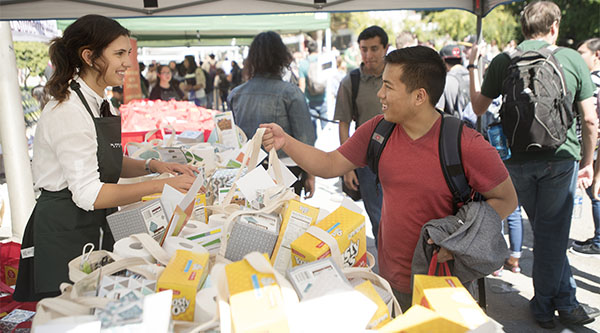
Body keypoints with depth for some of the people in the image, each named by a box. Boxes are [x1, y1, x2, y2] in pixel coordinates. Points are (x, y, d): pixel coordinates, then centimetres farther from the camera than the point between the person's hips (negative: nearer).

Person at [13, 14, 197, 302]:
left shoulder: (101, 105, 7)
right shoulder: (68, 111, -21)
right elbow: (88, 194, -25)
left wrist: (152, 165, 0)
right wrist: (160, 186, -26)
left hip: (97, 229, 9)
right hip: (65, 232, -8)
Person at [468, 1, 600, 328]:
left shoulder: (502, 62, -2)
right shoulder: (572, 59, -3)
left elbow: (478, 107, 10)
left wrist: (471, 67, 21)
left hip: (517, 159, 2)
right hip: (560, 159, -2)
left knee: (544, 230, 17)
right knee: (552, 234, 8)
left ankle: (565, 300, 26)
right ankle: (544, 306, 20)